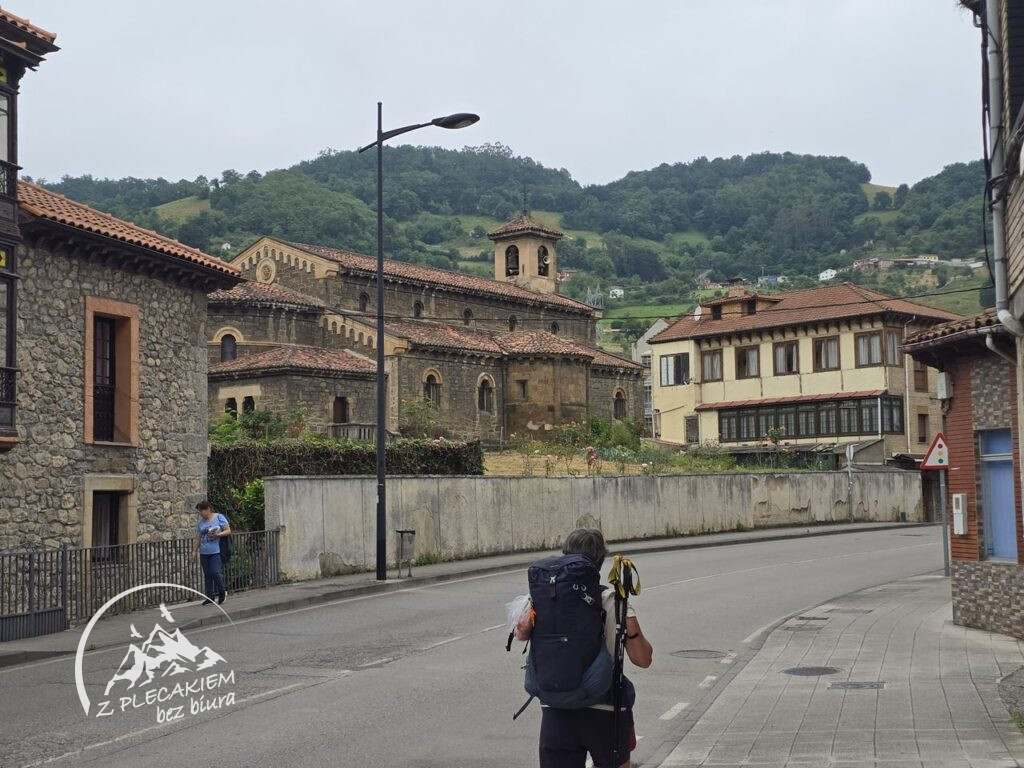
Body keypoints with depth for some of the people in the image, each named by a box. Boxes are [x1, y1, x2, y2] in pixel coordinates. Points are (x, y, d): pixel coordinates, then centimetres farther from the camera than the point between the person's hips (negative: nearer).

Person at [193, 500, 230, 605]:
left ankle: (222, 591, 10)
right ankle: (209, 597, 13)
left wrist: (217, 535, -18)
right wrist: (195, 551, 9)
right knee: (207, 575, 6)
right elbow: (198, 538, 14)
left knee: (215, 572, -13)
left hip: (216, 552, -5)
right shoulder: (200, 522, 12)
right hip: (204, 553, 5)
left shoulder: (219, 517, -2)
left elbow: (228, 531, -4)